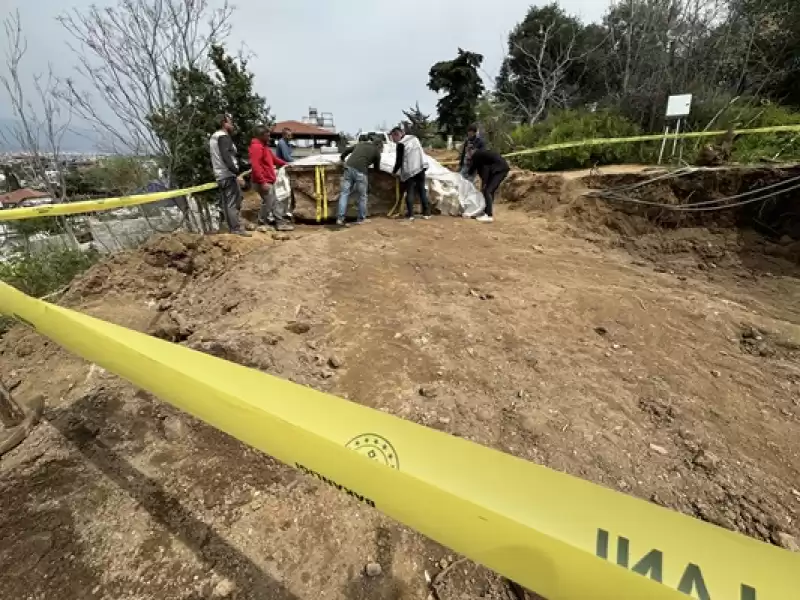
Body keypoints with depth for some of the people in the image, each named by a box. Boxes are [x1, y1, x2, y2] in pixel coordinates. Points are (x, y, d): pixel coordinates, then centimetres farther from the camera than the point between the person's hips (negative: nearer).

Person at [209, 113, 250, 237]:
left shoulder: (213, 137, 20)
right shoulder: (224, 137, -12)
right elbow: (226, 157, -23)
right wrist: (237, 174, -27)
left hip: (219, 175, 10)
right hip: (228, 175, -10)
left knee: (225, 203, 11)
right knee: (233, 202, -10)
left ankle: (231, 228, 16)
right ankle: (237, 229, -10)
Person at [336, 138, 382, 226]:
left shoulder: (361, 143, 27)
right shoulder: (376, 152, 15)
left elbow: (347, 150, 28)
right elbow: (377, 167, 23)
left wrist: (342, 158, 45)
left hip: (349, 168, 4)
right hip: (360, 171, -4)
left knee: (344, 194, 5)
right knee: (362, 196, 11)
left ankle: (340, 218, 0)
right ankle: (361, 219, 20)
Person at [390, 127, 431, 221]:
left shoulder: (401, 144, -12)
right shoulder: (414, 138, 10)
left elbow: (399, 161, -10)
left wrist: (394, 171, 5)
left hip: (410, 171, -6)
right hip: (421, 168, 7)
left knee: (409, 192, 4)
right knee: (422, 190, 12)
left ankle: (410, 214, 2)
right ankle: (426, 213, 12)